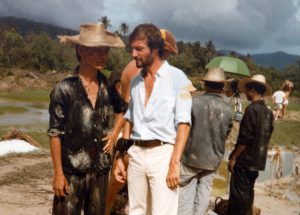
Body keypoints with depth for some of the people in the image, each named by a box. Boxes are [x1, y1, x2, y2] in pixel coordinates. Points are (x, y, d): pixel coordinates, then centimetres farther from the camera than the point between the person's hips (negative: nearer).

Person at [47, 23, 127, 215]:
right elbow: (55, 133, -8)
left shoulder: (109, 88, 3)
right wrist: (58, 173, -11)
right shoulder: (64, 89, -8)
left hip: (101, 170, 4)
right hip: (72, 170, -4)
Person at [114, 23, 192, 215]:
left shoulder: (176, 77, -6)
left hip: (163, 153, -6)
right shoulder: (135, 82, 13)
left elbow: (183, 124, -11)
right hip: (136, 154, 6)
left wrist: (174, 163, -18)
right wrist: (120, 158, 14)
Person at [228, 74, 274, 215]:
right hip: (257, 161, 8)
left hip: (245, 160, -8)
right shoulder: (268, 112, 7)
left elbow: (244, 138, -19)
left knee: (238, 194, -2)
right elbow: (265, 137, 14)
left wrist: (233, 157, -12)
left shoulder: (252, 109, -16)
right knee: (247, 193, 17)